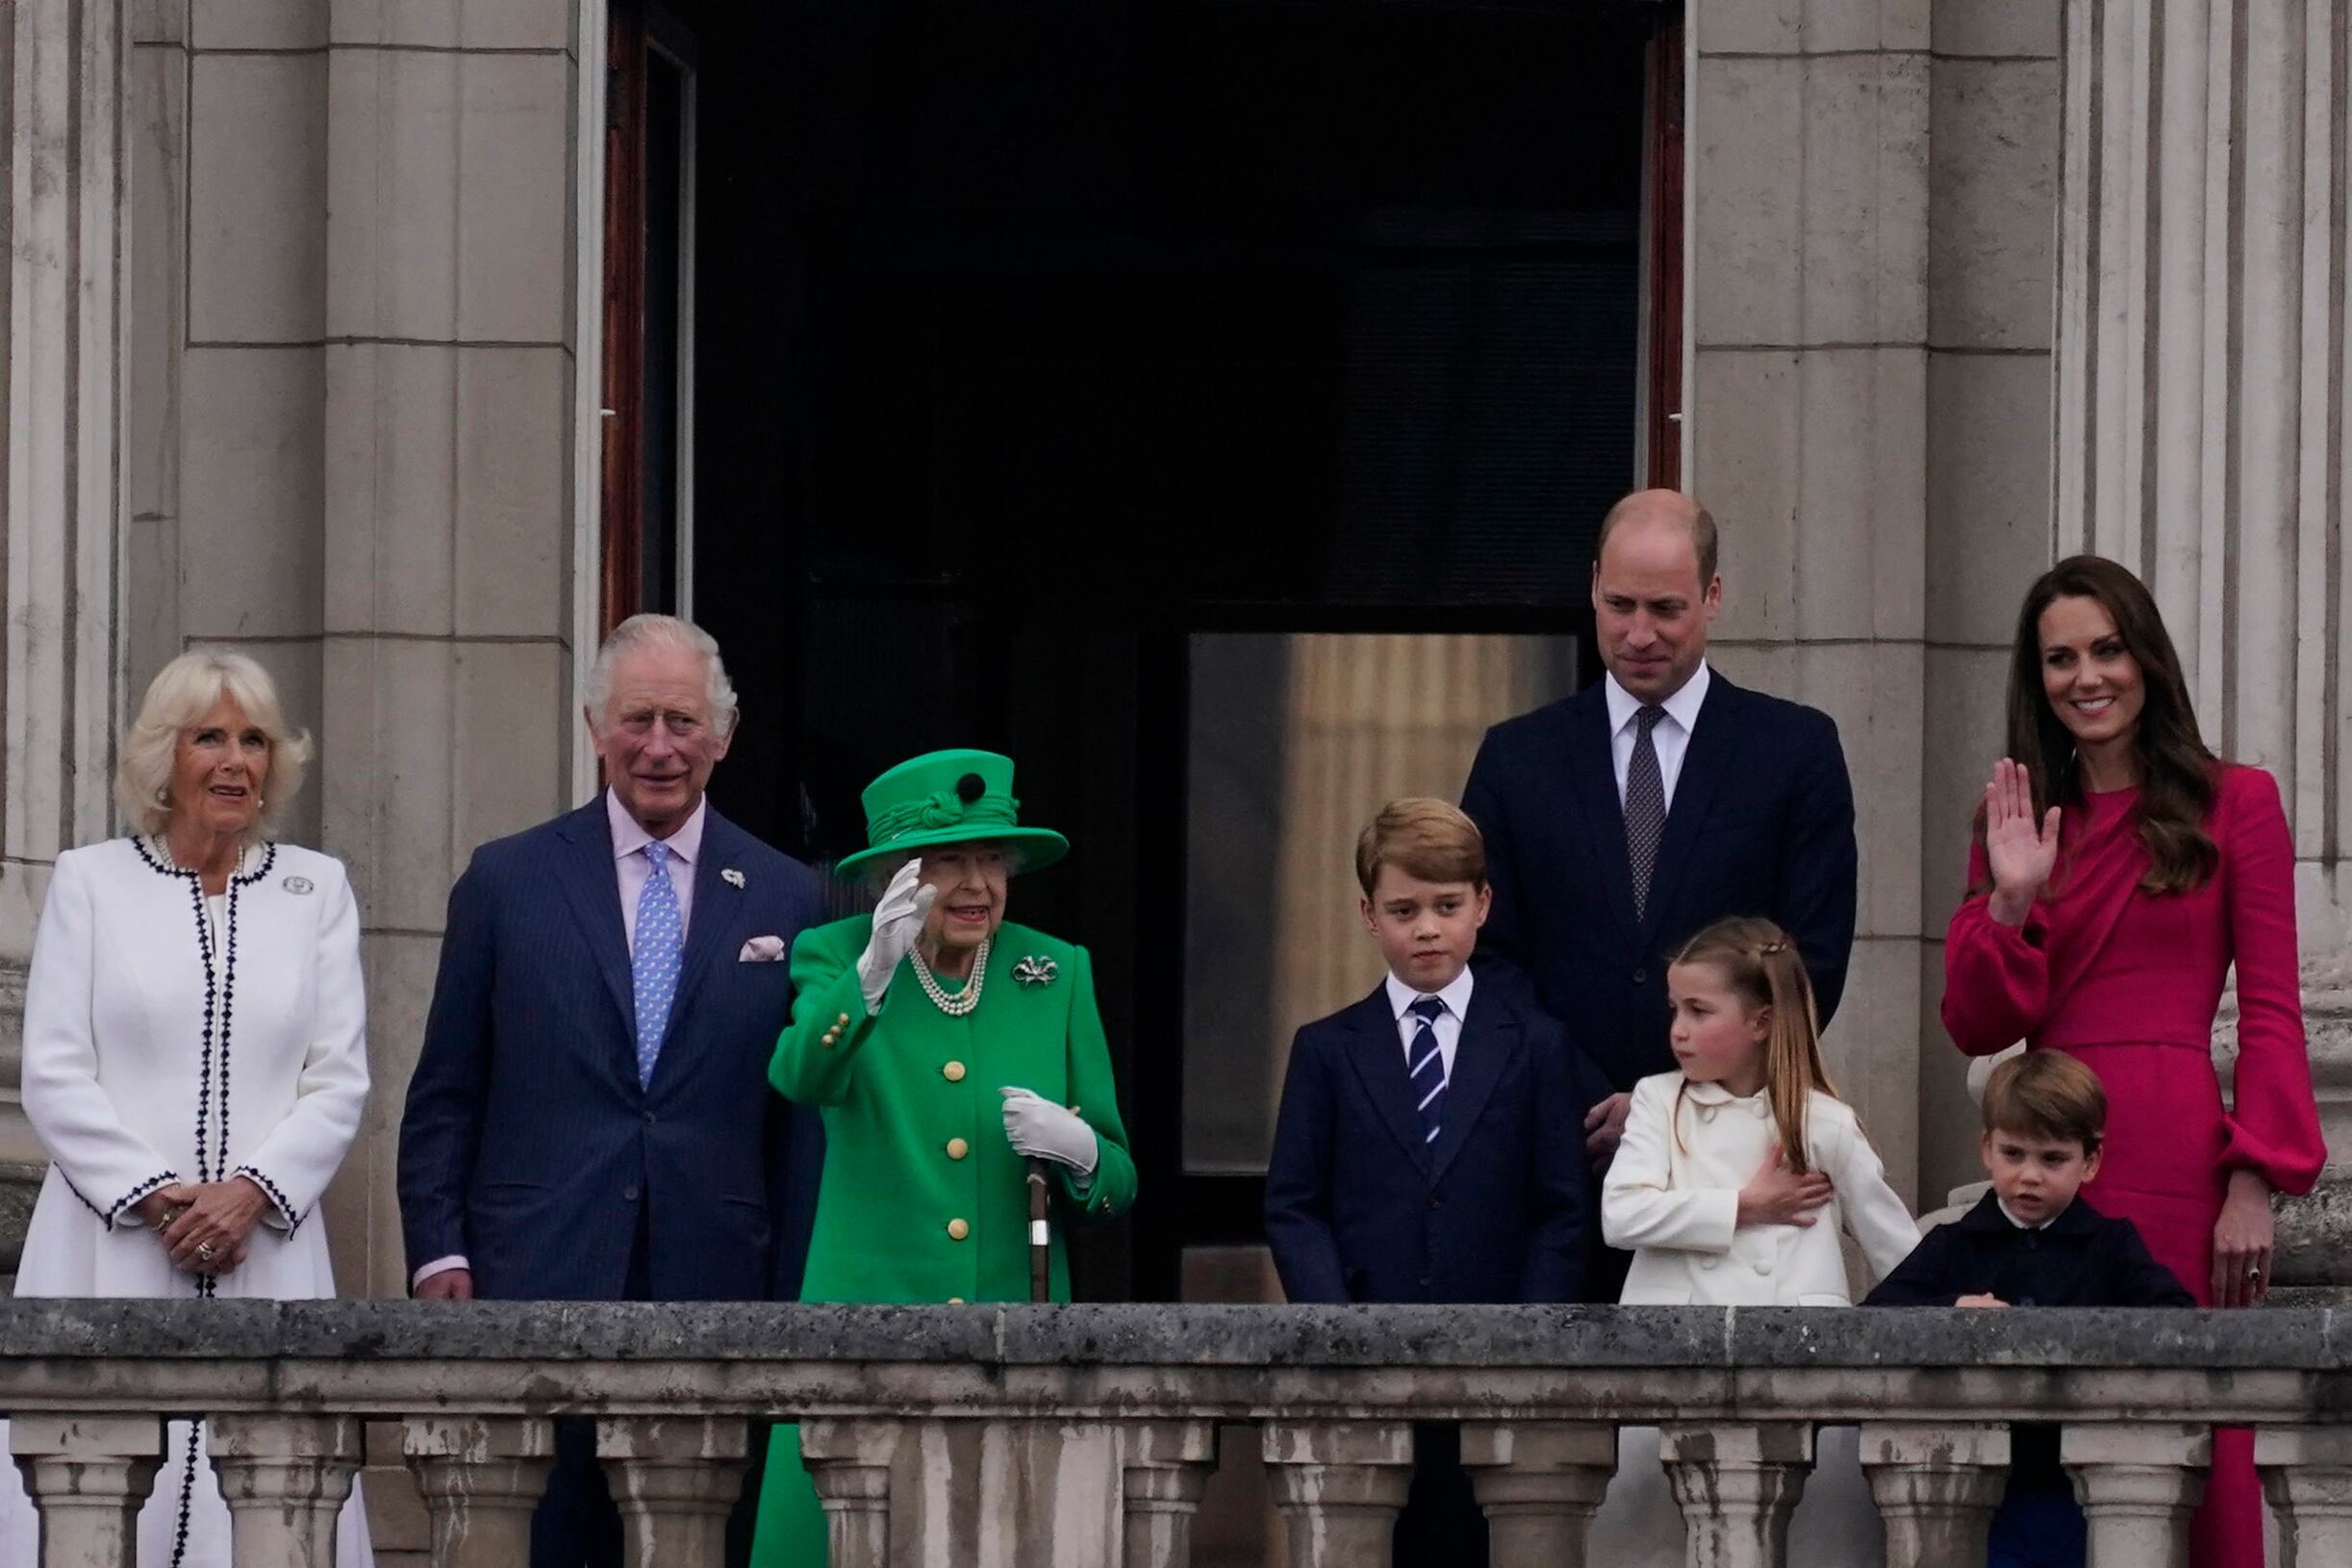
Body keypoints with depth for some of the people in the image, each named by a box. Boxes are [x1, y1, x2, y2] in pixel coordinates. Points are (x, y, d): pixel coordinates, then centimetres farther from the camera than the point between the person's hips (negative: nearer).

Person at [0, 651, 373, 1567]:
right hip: (112, 1256, -1)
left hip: (265, 1256, 1)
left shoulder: (317, 889, 13)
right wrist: (156, 1196, -9)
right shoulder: (89, 882, 8)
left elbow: (339, 1080, 8)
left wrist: (251, 1192, -8)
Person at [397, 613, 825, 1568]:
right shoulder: (508, 881, 8)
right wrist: (438, 1255, -2)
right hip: (536, 1290, -1)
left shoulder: (786, 903, 9)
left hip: (713, 1299, 1)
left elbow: (802, 1122, 9)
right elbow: (444, 1097, 8)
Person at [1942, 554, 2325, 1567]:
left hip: (2177, 1161, -4)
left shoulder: (2234, 804, 4)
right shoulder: (2015, 820, 15)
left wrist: (2255, 1184, -9)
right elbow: (1976, 1027, 9)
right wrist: (2013, 901, -6)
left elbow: (2271, 1015, 0)